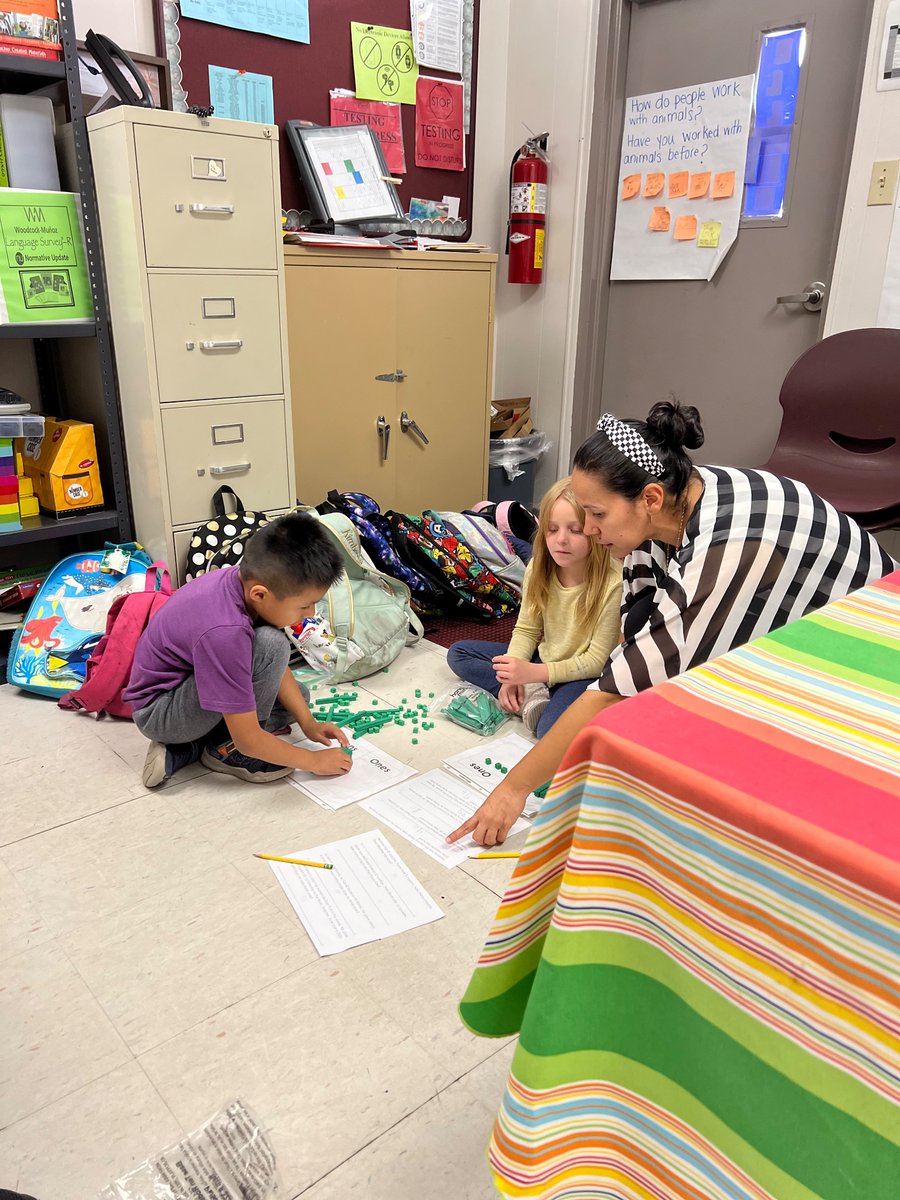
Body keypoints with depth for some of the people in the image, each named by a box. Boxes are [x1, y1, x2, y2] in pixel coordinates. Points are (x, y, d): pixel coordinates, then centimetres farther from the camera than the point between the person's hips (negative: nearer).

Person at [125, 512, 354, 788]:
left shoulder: (248, 578, -15)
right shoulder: (224, 632, -38)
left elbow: (276, 667, 1)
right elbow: (248, 741, -30)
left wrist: (308, 723, -3)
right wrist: (315, 760, -17)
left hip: (186, 678, 9)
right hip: (157, 711, -9)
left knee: (296, 697, 15)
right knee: (270, 645, -29)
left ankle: (186, 748, 6)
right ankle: (226, 749, -7)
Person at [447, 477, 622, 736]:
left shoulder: (613, 584, -24)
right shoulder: (538, 569, -8)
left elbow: (597, 660, -20)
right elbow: (526, 629, 1)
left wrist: (533, 673, -27)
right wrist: (514, 676, -16)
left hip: (584, 675, -7)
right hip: (544, 657, 7)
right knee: (458, 653, 0)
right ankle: (533, 696, -13)